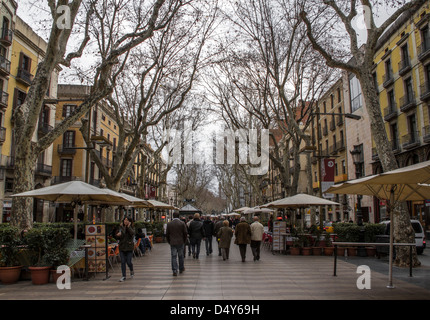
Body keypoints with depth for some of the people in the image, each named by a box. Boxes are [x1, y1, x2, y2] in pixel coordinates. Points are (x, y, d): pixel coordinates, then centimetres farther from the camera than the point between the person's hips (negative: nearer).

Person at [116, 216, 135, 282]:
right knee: (123, 262, 1)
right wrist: (118, 235, -14)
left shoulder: (131, 228, 0)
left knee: (128, 262, -2)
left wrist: (128, 226, -18)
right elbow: (118, 238, 7)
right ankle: (123, 276, 10)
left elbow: (132, 233, -22)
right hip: (122, 247, 2)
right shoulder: (121, 228, 6)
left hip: (129, 247, -2)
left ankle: (131, 271, 30)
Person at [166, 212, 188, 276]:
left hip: (172, 243, 0)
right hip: (180, 242, 0)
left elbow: (167, 234, 3)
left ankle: (174, 271, -3)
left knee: (174, 257, 2)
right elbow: (185, 233, -2)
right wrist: (184, 241, 11)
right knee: (181, 256, 13)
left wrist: (169, 242, 14)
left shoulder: (169, 224, -1)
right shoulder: (182, 223, -5)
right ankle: (181, 269, 26)